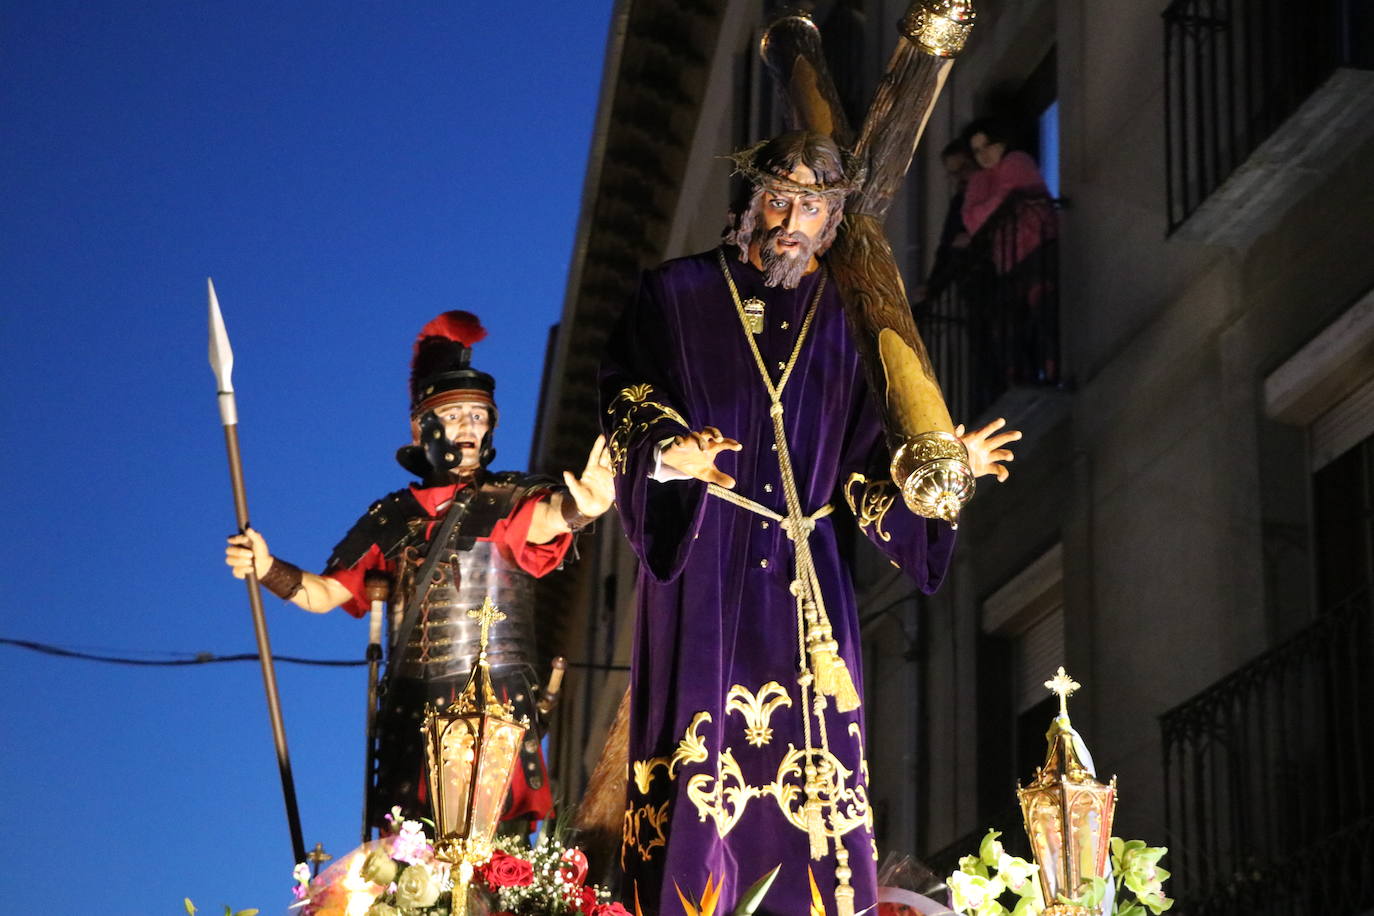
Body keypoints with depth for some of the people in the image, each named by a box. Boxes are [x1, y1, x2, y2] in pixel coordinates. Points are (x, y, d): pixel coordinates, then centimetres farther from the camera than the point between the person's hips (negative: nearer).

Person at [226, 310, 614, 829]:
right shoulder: (391, 518, 15)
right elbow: (324, 592, 15)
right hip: (410, 709, 3)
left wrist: (577, 507, -43)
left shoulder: (508, 499, 5)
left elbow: (545, 517, -19)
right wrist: (268, 569, -4)